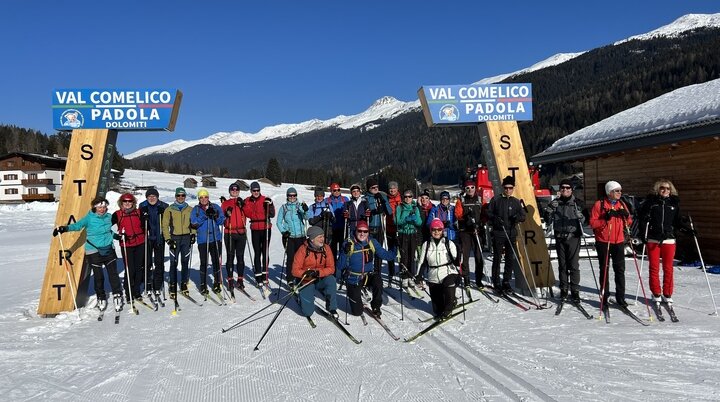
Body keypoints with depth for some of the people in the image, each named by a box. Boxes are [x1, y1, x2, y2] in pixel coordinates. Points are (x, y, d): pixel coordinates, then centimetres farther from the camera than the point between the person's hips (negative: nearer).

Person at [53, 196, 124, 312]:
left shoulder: (108, 217, 6)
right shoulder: (89, 218, -8)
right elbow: (78, 225, -19)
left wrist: (115, 235, 10)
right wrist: (65, 228, -33)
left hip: (109, 249, 3)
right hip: (94, 251, -3)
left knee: (113, 274, 0)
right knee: (98, 276, 4)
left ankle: (117, 295, 14)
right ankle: (101, 298, 23)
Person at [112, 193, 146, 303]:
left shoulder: (138, 213, 6)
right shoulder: (117, 214, 0)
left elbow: (144, 226, 16)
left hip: (140, 244, 3)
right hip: (126, 245, -3)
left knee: (139, 268, 8)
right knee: (130, 269, -6)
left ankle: (137, 291, 21)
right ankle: (128, 293, 8)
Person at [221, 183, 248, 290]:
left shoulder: (243, 202, 13)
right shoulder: (225, 203, 11)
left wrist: (242, 205, -16)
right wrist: (226, 214, -15)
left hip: (241, 233, 1)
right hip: (229, 233, -1)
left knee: (240, 256, 2)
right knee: (230, 256, -1)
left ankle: (240, 279, 9)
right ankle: (230, 279, 6)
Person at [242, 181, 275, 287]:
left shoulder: (265, 200, -2)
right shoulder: (248, 201, 7)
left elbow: (272, 215, -5)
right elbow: (248, 214, 3)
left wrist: (270, 205, -20)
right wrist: (243, 206, -7)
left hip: (266, 229, -1)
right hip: (255, 230, 2)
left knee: (265, 252, 3)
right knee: (257, 253, 0)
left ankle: (264, 274, 15)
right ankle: (258, 277, 3)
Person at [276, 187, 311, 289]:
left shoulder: (300, 206, 4)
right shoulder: (283, 208, 5)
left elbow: (306, 217, -10)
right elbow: (279, 222, 7)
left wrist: (306, 210, -30)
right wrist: (283, 231, -9)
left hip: (301, 236, 1)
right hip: (289, 237, -1)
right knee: (290, 258, -6)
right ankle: (290, 280, 2)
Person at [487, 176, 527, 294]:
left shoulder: (516, 202, 11)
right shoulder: (496, 200, 3)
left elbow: (523, 216, 10)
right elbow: (488, 213, 3)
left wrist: (517, 217, -13)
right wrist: (496, 218, -17)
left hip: (511, 234, 3)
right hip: (498, 233, -3)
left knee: (512, 259, 4)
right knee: (497, 258, 1)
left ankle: (506, 282, 18)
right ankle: (496, 283, 10)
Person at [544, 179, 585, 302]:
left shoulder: (576, 203, 3)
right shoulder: (555, 203, 9)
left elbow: (582, 220, -2)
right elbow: (548, 221, 6)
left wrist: (579, 214, -24)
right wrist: (549, 210, -12)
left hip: (573, 237, -2)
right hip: (560, 237, 2)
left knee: (574, 265, -5)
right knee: (562, 265, 7)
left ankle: (575, 291, 1)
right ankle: (563, 289, 16)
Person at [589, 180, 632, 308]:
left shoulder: (622, 204, 9)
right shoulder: (599, 204, -4)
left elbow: (629, 223, 14)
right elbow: (593, 223, -9)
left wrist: (626, 216, -7)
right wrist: (606, 218, -23)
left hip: (619, 241, 4)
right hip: (603, 242, -3)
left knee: (620, 269, 5)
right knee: (604, 270, 5)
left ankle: (620, 297, 14)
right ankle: (604, 297, 12)